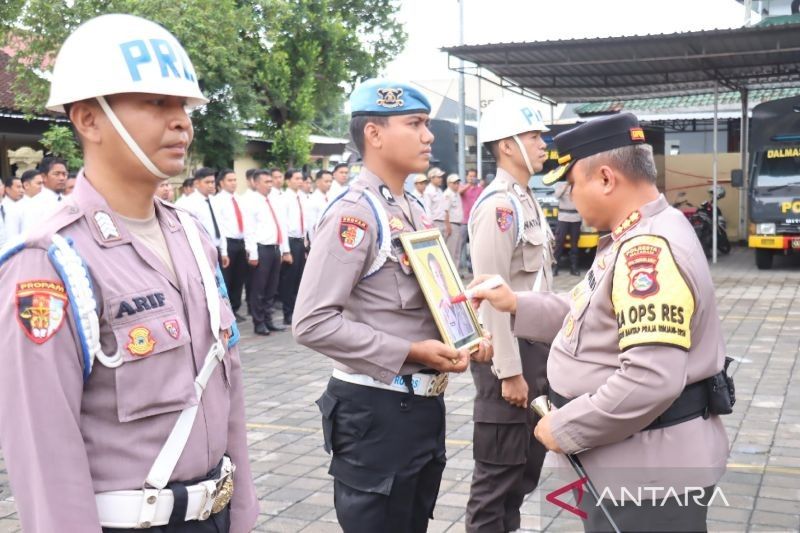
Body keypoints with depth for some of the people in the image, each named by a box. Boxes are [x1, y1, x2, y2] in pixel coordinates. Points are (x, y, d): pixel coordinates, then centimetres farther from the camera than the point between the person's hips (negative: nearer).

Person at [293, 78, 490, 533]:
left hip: (426, 403, 9)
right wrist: (410, 353, -23)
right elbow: (313, 322, -24)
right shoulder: (354, 214, -17)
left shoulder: (416, 211, 10)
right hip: (376, 411, -8)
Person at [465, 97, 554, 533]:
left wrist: (538, 356, 16)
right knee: (498, 470, 3)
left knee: (527, 464, 20)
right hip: (508, 351, -10)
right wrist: (509, 372, -22)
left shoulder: (526, 201, 12)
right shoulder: (498, 205, -18)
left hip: (533, 346, 10)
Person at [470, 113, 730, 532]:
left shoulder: (648, 250, -26)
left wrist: (565, 427, -22)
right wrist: (516, 304, 9)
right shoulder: (636, 239, 10)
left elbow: (651, 379, -33)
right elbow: (593, 317, 18)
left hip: (648, 469, -10)